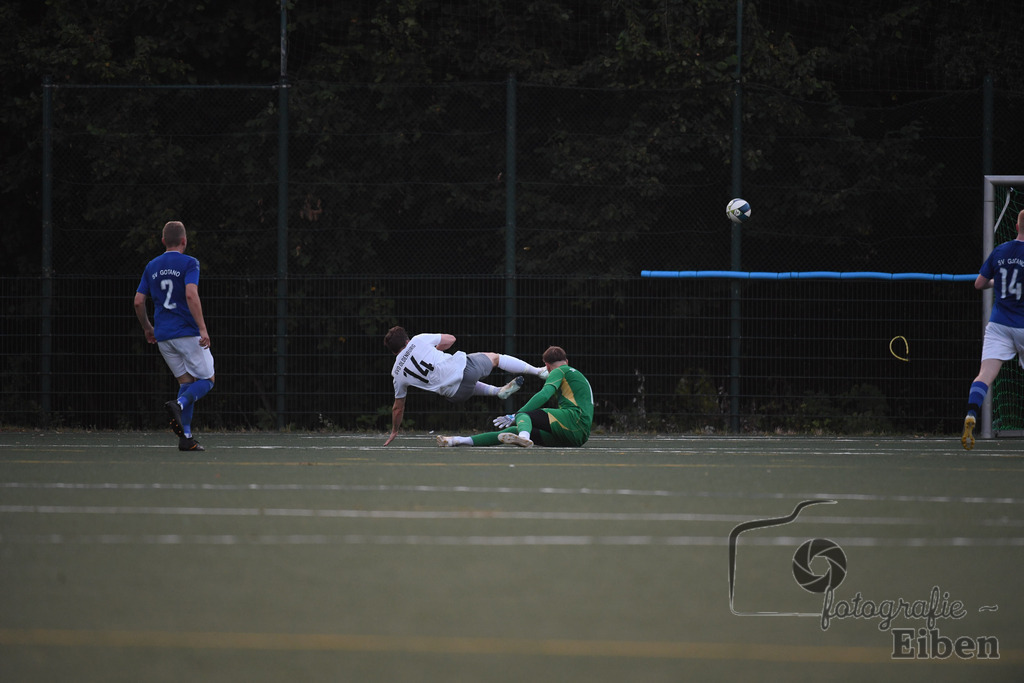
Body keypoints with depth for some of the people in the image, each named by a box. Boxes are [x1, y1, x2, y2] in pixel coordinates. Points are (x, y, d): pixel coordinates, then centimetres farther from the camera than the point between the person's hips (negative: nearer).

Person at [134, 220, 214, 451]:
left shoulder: (152, 267, 11)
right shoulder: (189, 264, -6)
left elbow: (138, 302, 10)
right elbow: (191, 294, -20)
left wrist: (147, 328, 26)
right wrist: (202, 328, -21)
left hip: (163, 336, 6)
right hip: (187, 332, -6)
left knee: (186, 381, 10)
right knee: (207, 379, 4)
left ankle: (186, 436, -1)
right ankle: (178, 404, -24)